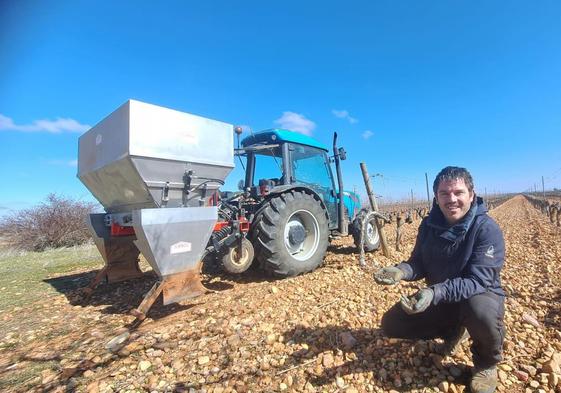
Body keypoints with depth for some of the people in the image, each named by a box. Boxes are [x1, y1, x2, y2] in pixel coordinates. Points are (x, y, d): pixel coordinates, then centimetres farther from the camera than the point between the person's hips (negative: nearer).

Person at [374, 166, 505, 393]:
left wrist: (435, 293, -46)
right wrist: (400, 271, -27)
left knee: (481, 311, -40)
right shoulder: (429, 225, -8)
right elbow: (418, 264, -4)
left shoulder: (487, 229, -23)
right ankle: (454, 331, 18)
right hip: (440, 299, 5)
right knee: (391, 324, -4)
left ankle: (487, 363, -4)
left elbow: (477, 281, -30)